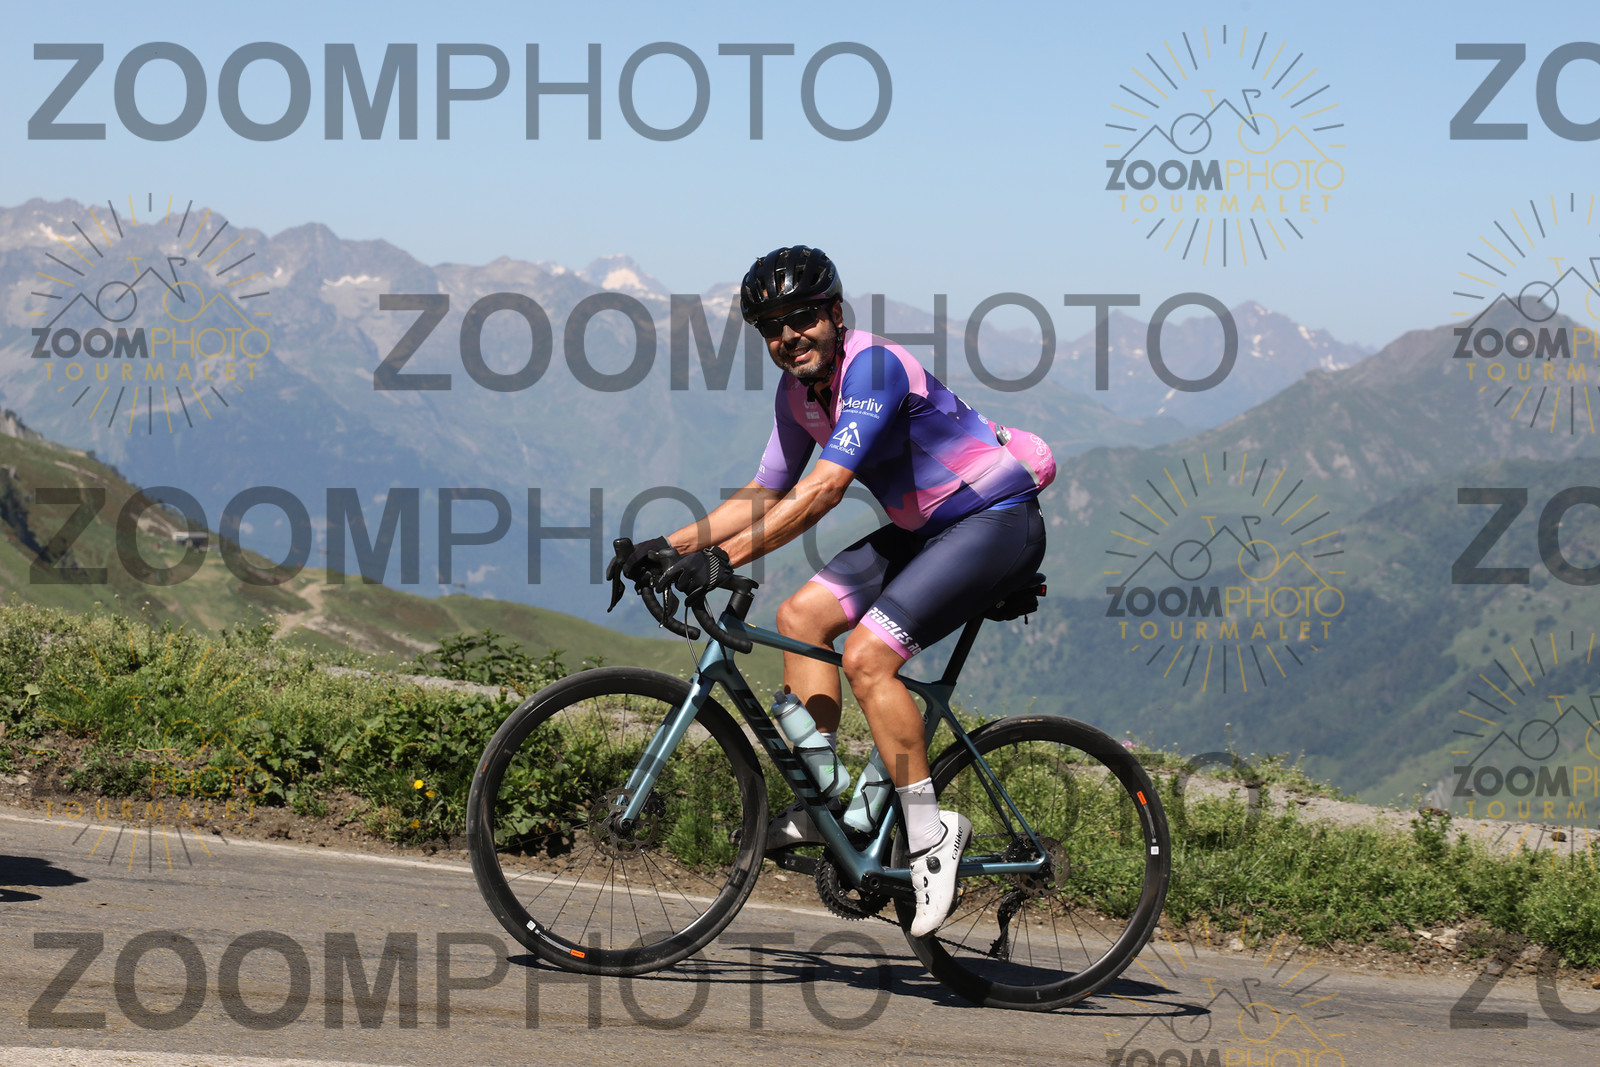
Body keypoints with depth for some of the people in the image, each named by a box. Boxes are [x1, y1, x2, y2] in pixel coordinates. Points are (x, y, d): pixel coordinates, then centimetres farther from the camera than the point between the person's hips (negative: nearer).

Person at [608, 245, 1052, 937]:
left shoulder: (872, 367, -25)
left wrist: (725, 558, -38)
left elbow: (825, 490, -34)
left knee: (867, 654, -21)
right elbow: (764, 497, 11)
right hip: (928, 528, 9)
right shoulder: (797, 394, 3)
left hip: (999, 522, -9)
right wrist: (671, 546, 0)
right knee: (801, 617, 2)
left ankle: (930, 835, -11)